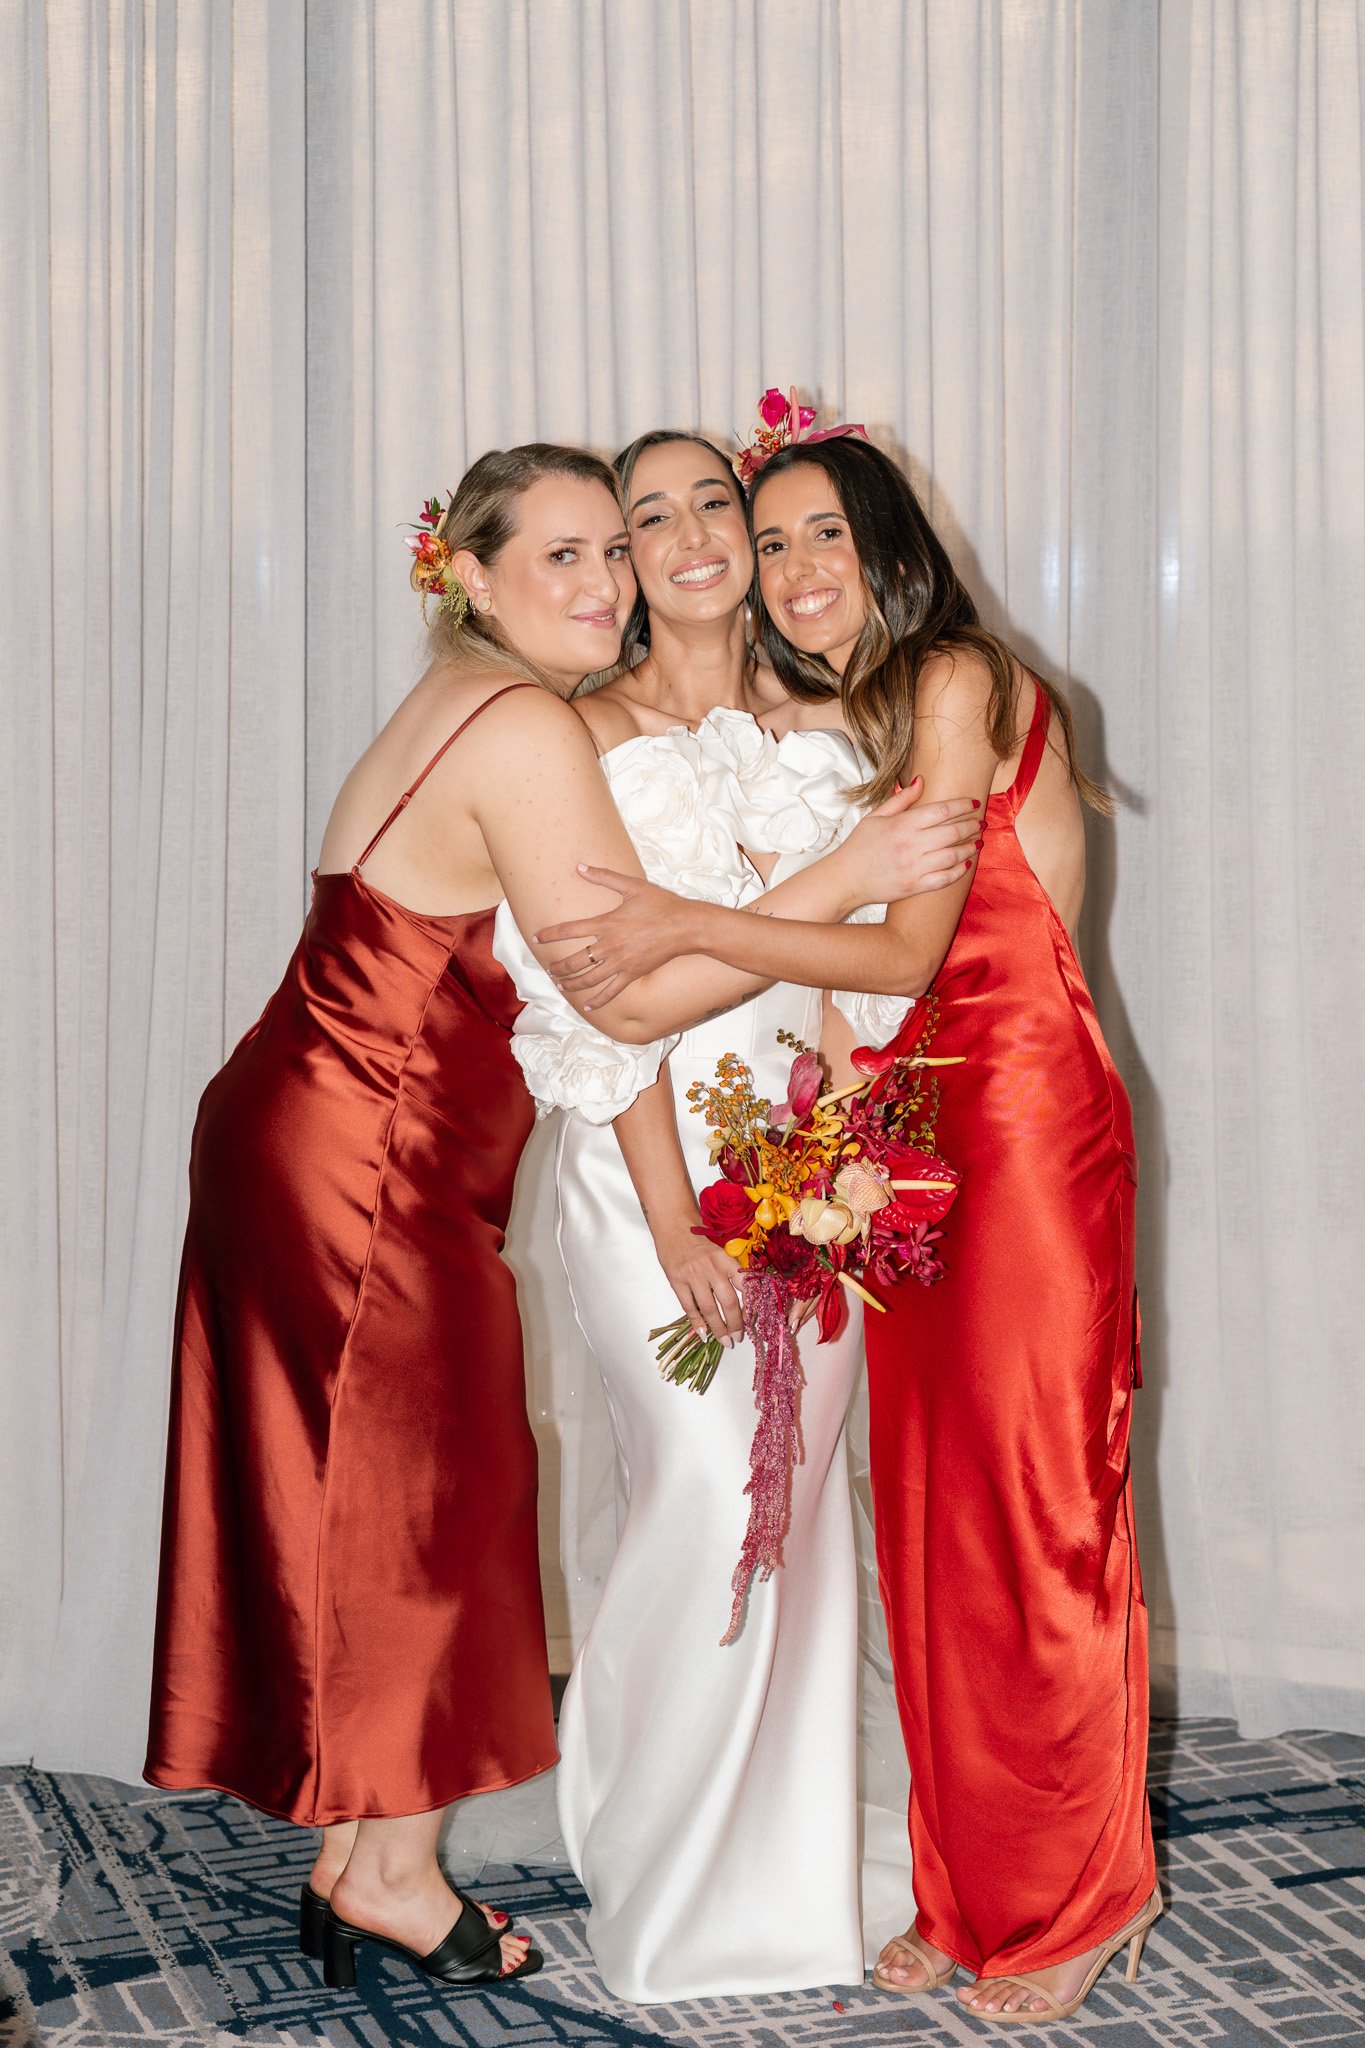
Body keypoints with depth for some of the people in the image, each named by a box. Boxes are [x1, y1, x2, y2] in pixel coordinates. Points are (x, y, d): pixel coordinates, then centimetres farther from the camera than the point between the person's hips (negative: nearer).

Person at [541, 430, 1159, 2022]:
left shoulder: (958, 681, -9)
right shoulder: (843, 721, 17)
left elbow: (909, 950, -14)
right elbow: (883, 958, 14)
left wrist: (688, 926, -18)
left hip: (1026, 1112, -8)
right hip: (920, 1122, 8)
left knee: (1027, 1508, -2)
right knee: (930, 1507, 8)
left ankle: (1072, 1902, 13)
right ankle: (972, 1890, 19)